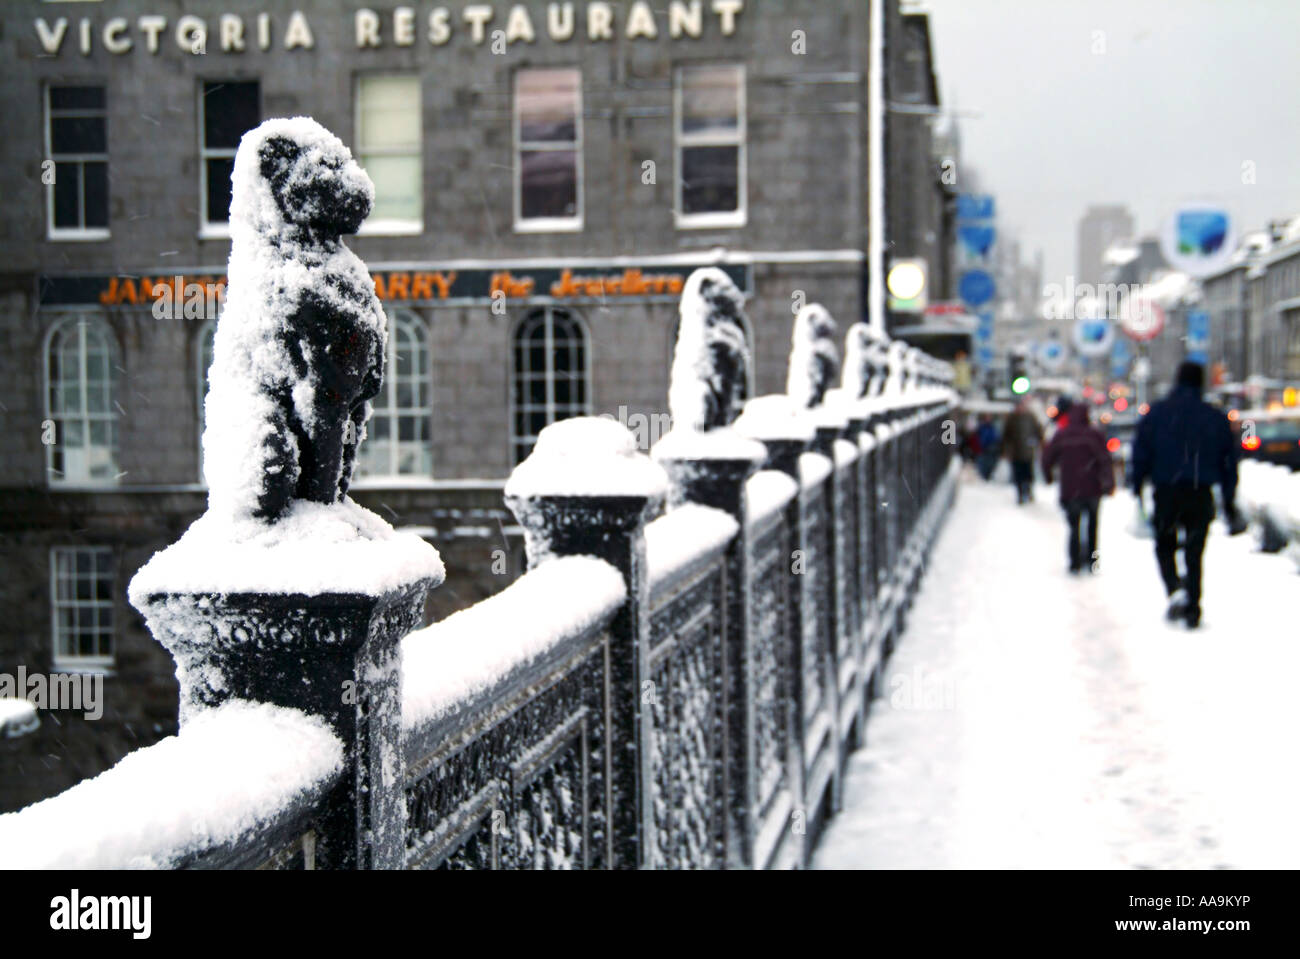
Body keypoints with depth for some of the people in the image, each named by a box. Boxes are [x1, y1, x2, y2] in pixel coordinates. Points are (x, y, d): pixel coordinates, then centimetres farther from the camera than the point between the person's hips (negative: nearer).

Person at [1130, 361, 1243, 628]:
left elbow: (1141, 454, -4)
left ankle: (1174, 588, -14)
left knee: (1165, 547, 13)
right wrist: (1229, 505, 14)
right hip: (1201, 494, 1)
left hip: (1166, 492, -1)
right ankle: (1192, 609, 5)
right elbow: (1229, 462, 9)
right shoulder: (1216, 418, 6)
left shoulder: (1157, 413, 1)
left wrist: (1137, 490, 0)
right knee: (1194, 553, 10)